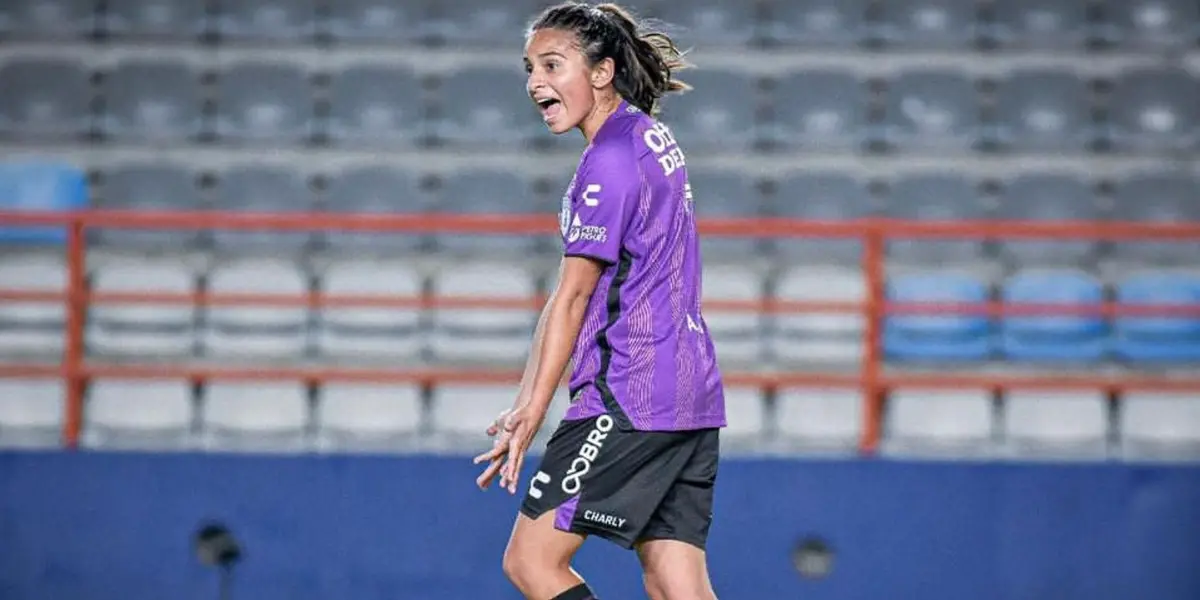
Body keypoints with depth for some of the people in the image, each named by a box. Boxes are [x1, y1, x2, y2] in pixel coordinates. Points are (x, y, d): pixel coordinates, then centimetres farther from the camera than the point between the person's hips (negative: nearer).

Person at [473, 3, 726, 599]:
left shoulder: (610, 160, -12)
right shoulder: (651, 136, 17)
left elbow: (572, 297, -11)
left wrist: (530, 418, -7)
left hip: (630, 396, -10)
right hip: (692, 392, 10)